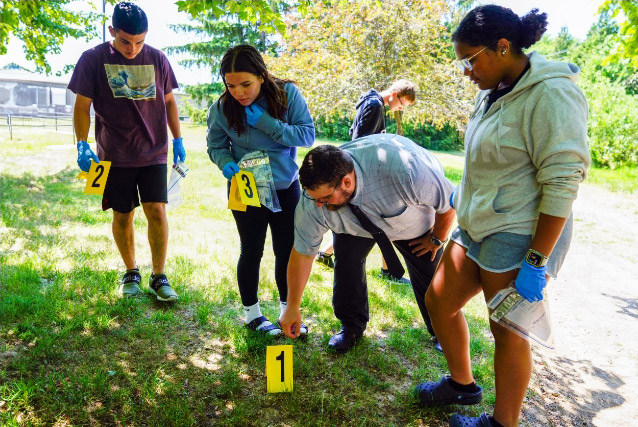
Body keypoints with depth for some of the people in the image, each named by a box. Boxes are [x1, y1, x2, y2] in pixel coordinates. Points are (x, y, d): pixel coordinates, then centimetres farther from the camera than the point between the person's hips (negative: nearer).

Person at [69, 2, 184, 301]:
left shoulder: (157, 59, 3)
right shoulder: (93, 59, -3)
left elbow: (169, 101, 11)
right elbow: (82, 105, 0)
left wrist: (178, 140, 6)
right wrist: (82, 144, -11)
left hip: (153, 153, 1)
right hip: (114, 155, 0)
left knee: (156, 210, -9)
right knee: (123, 215, 7)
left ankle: (158, 277, 5)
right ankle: (131, 272, 27)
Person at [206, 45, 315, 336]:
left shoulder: (287, 93, -15)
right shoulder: (221, 109, -15)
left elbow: (308, 135, -18)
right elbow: (216, 146, -2)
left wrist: (265, 123, -28)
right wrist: (226, 164, -25)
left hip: (286, 186, 2)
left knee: (287, 251, 9)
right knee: (252, 251, 7)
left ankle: (287, 311, 28)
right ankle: (251, 314, 27)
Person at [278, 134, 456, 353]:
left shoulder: (403, 171, -47)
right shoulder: (313, 199, -34)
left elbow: (449, 202, -28)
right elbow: (302, 253, -20)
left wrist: (436, 239, -11)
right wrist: (292, 308, -13)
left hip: (416, 220, -2)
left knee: (428, 277, 0)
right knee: (346, 262, -15)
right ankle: (352, 326, 11)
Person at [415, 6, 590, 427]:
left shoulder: (551, 94, -17)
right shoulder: (494, 91, 10)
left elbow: (562, 183, -21)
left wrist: (536, 264, -22)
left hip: (520, 235, -9)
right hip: (477, 227, 9)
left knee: (508, 331, 4)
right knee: (438, 300, 14)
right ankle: (462, 384, 37)